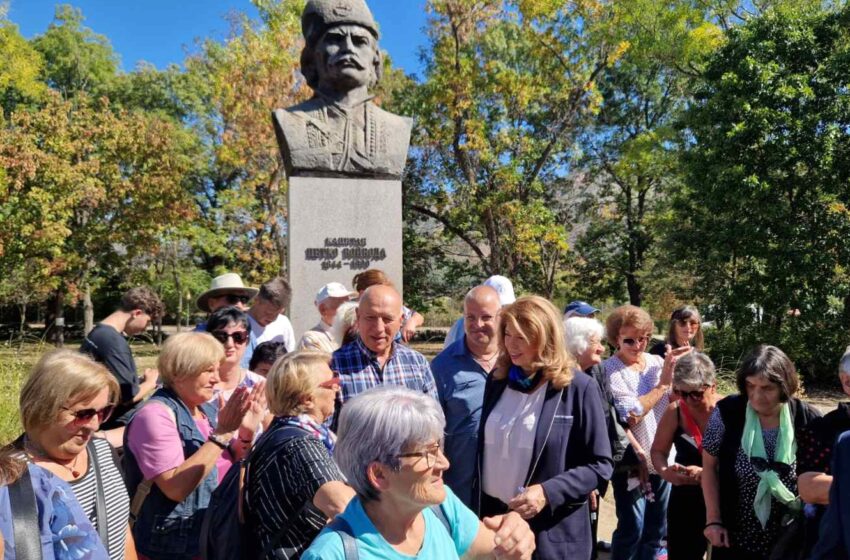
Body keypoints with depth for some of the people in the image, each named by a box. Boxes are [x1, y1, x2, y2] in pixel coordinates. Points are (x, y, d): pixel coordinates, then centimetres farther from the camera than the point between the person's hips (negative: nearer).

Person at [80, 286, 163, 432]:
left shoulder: (97, 333, 8)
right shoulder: (114, 341, -22)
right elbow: (128, 396, -22)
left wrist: (140, 380, 7)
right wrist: (150, 382, -5)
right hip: (120, 425, -10)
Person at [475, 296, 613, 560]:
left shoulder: (578, 387, -11)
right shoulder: (497, 381, 3)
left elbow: (600, 465, -9)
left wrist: (548, 493, -20)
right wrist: (477, 507, 6)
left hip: (551, 532, -4)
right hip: (492, 517, 4)